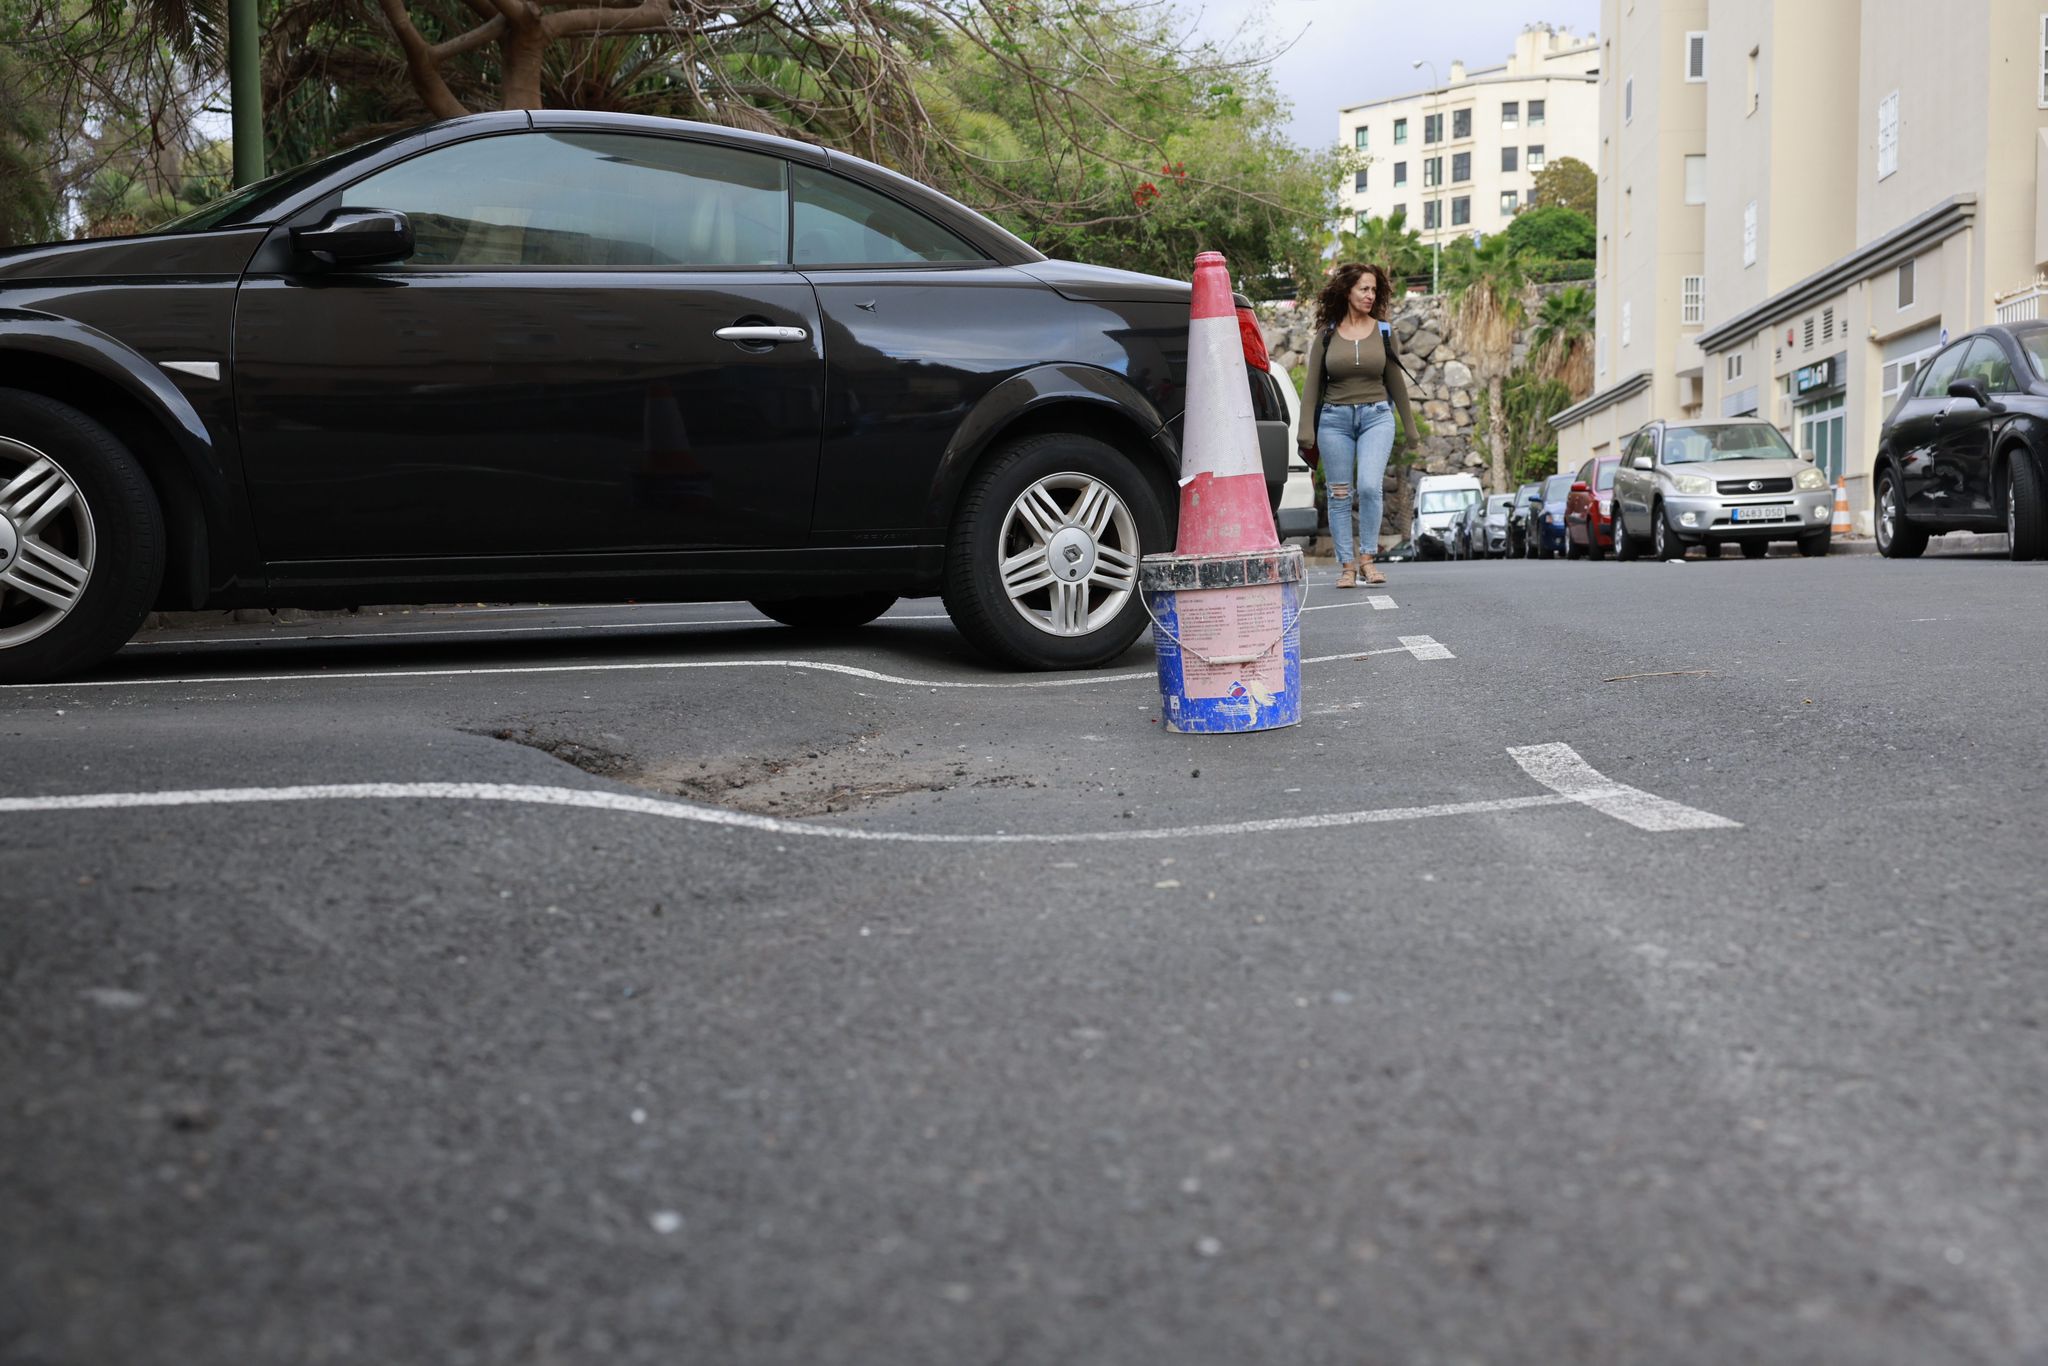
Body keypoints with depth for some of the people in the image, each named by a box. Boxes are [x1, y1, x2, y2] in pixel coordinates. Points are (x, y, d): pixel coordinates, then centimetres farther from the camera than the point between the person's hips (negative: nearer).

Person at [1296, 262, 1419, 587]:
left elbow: (1395, 381, 13)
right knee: (1339, 495, 0)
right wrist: (1306, 430, -2)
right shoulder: (1326, 335, 4)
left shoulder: (1384, 332, 7)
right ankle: (1347, 565, 7)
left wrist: (1410, 427, 16)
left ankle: (1367, 558, -6)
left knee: (1369, 485, -18)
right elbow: (1312, 384, 5)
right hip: (1334, 418, 0)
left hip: (1376, 416, 0)